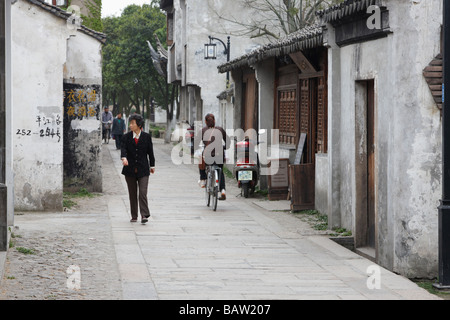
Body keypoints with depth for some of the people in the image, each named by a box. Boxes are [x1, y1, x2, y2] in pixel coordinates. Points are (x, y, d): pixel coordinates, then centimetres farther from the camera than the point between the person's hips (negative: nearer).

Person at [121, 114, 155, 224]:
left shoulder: (146, 137, 2)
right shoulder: (126, 137, 3)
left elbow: (150, 152, 8)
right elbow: (123, 148, -12)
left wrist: (152, 166, 13)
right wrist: (124, 158, -32)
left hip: (143, 170, -2)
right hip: (130, 169, 2)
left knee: (143, 193, -12)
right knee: (132, 194, 8)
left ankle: (144, 215, -14)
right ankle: (134, 216, 17)